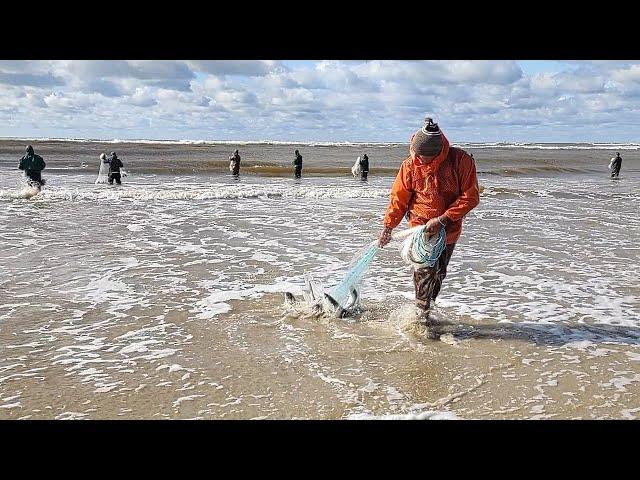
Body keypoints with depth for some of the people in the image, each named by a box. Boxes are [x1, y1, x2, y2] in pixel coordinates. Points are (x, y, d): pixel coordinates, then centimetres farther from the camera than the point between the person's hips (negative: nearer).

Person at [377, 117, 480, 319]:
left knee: (439, 273, 12)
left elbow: (470, 198, -15)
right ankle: (421, 314, 1)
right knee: (424, 271, -12)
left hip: (450, 229, 1)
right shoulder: (410, 165, -12)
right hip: (421, 226, -1)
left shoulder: (461, 160, -17)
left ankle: (426, 309, 29)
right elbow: (398, 198, -1)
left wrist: (442, 220, -21)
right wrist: (388, 227, 2)